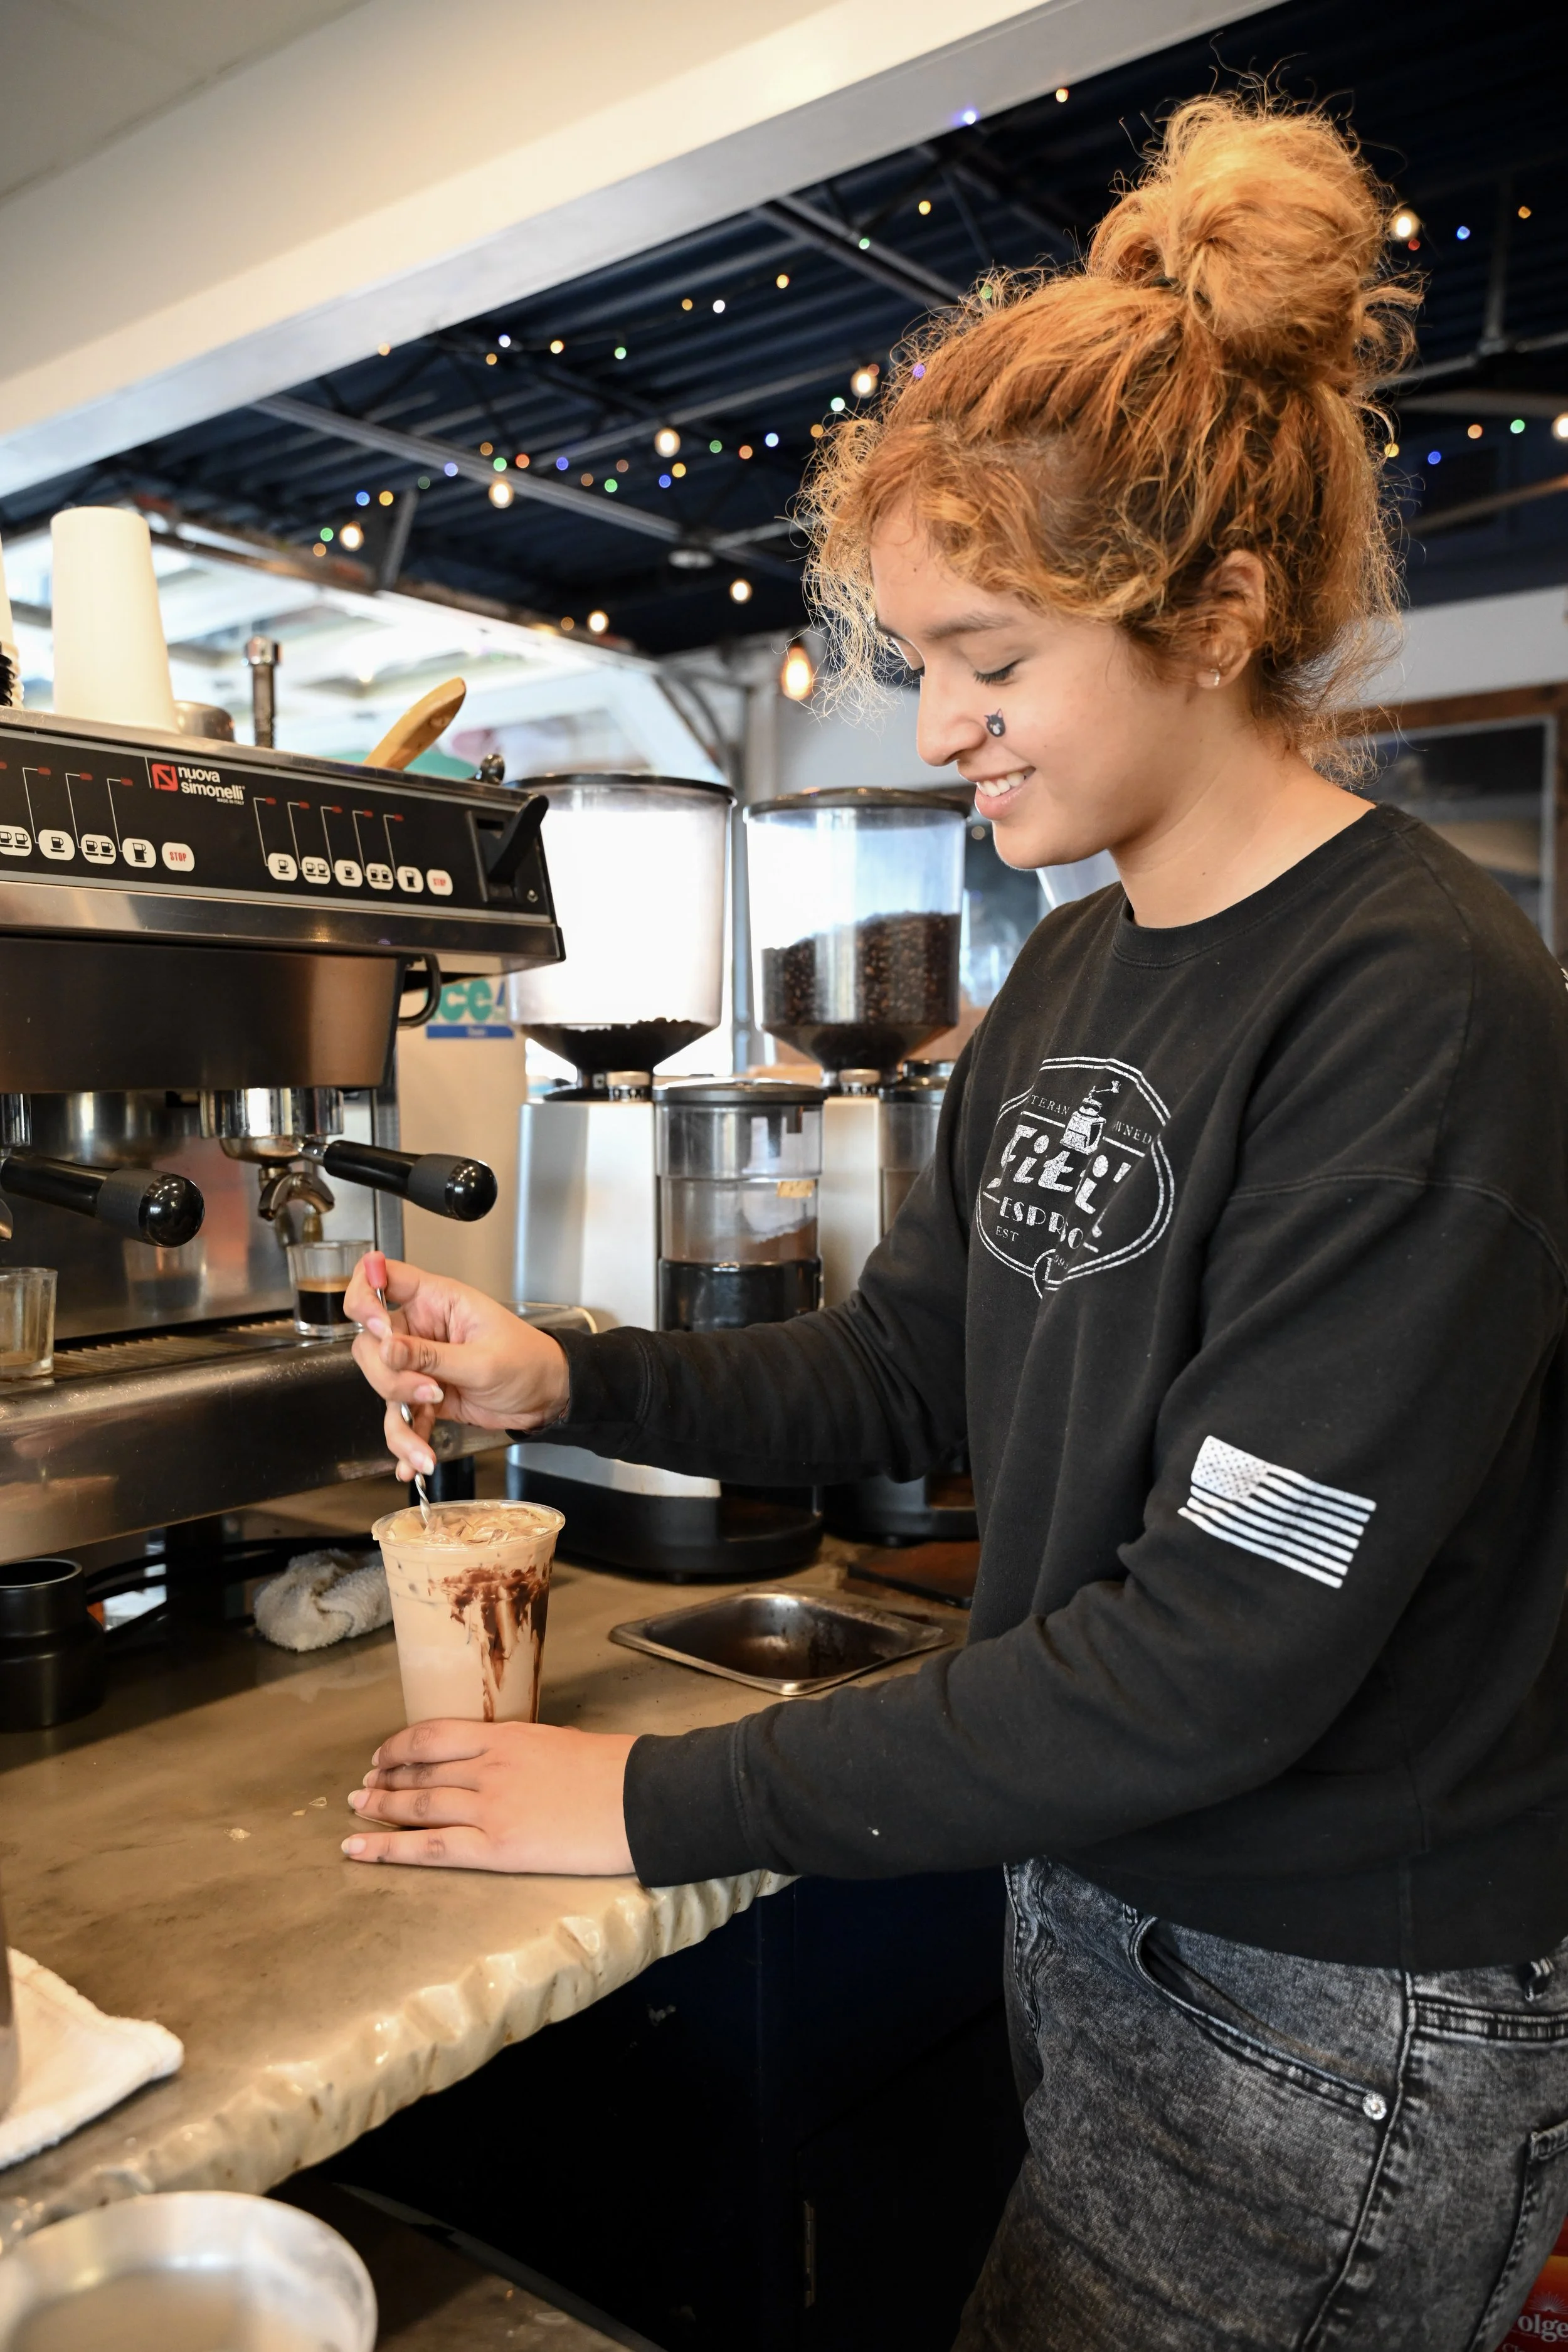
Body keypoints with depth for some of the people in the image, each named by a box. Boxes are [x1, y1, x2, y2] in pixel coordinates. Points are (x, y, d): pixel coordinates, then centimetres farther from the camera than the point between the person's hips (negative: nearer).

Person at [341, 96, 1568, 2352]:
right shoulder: (1072, 974, 2)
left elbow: (1221, 1649, -27)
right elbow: (901, 1365, 7)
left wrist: (669, 1800, -21)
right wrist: (561, 1379, -9)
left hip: (1341, 2022, -6)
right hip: (1095, 1896, 7)